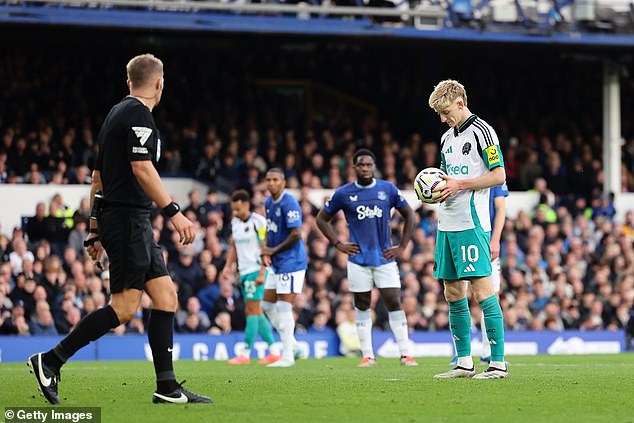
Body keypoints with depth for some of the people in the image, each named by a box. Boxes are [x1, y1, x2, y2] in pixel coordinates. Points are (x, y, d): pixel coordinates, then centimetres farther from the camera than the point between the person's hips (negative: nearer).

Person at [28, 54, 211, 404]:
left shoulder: (117, 113, 19)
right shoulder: (138, 114, -10)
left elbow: (98, 176, 21)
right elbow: (142, 169, -21)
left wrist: (95, 231, 22)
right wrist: (174, 211, -21)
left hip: (133, 222, 10)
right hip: (127, 218, -10)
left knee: (165, 296, 7)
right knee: (124, 306, -11)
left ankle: (167, 387, 5)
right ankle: (50, 361, -9)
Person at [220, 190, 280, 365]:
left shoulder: (258, 221, -9)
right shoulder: (235, 223, 13)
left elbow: (265, 249, -11)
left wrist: (262, 274, -17)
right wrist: (228, 266, 9)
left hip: (256, 270, -8)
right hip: (244, 271, 8)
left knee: (252, 310, -9)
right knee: (255, 312, 8)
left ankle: (246, 353, -9)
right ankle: (274, 350, 13)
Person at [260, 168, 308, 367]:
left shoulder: (289, 204, -16)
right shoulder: (268, 202, 12)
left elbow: (296, 234, -21)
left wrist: (274, 250, -12)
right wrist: (266, 251, 5)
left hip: (291, 262, -10)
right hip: (276, 264, 10)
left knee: (284, 308, -10)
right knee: (267, 305, 12)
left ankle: (288, 356, -6)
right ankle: (290, 342, 22)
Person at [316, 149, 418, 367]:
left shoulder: (388, 190, 2)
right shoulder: (343, 193, 1)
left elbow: (409, 215, 12)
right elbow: (322, 218, 11)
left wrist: (402, 247, 5)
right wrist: (338, 244, 2)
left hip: (384, 257, 0)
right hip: (358, 260, 0)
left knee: (394, 303, -7)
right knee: (362, 306, 4)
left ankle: (405, 353, -5)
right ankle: (367, 355, 9)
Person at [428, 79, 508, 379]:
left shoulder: (481, 131, -7)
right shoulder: (447, 138, 19)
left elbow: (498, 175, -12)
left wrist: (459, 184, -16)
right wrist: (435, 188, 5)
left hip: (472, 224, -9)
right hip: (447, 225, 9)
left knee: (481, 288, -11)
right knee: (453, 292, 9)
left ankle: (498, 363, -10)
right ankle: (464, 363, 15)